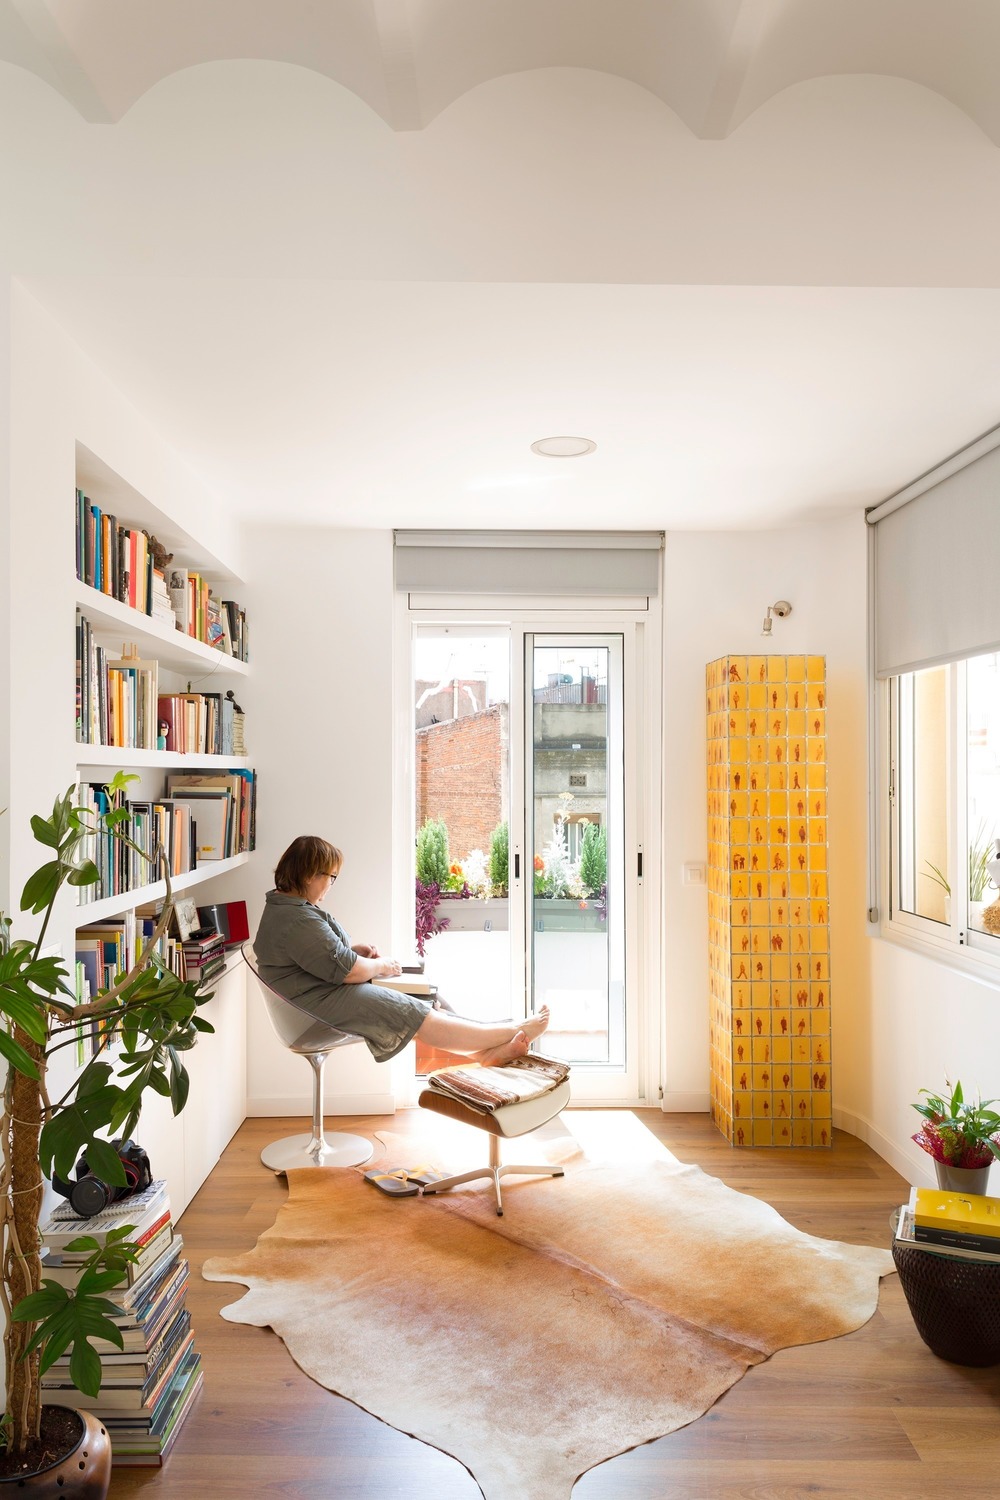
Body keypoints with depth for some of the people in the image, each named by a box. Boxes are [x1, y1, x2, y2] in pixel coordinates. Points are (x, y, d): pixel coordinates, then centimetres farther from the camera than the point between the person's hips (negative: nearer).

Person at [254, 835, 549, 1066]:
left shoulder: (284, 907, 12)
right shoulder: (297, 919, -25)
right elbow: (345, 969, -23)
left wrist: (354, 949, 6)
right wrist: (381, 966, -5)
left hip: (324, 992, 11)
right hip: (324, 1003, -11)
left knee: (417, 1011, 1)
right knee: (419, 1016, -11)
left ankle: (487, 1052, -5)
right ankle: (515, 1031, -8)